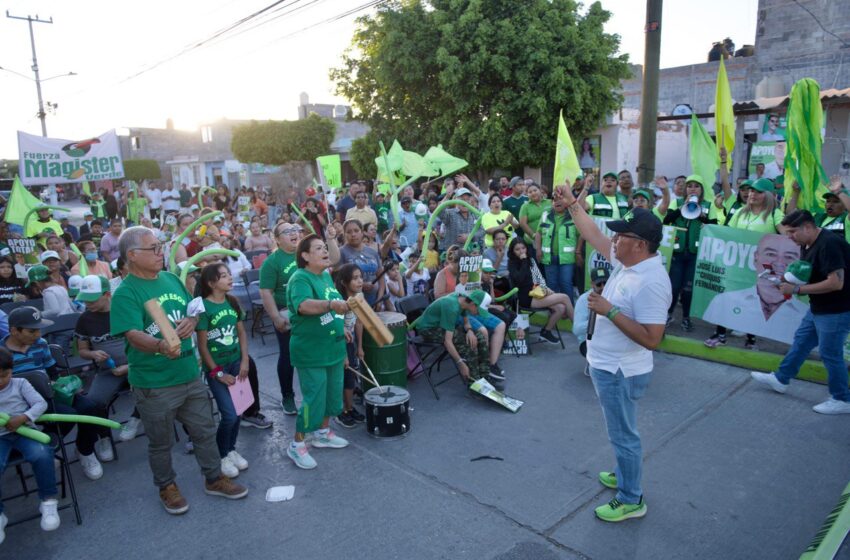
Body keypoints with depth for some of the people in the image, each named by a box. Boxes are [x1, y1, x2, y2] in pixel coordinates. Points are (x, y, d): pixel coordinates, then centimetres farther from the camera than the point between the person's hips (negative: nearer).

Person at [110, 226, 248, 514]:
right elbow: (133, 335, -28)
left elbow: (194, 311, 13)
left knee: (205, 431, 18)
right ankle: (167, 487, 38)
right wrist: (160, 345, -47)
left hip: (190, 375, 6)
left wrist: (191, 321, -11)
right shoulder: (125, 293, -16)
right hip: (154, 384, -6)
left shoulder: (172, 279, 4)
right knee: (161, 442, 14)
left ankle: (214, 479, 37)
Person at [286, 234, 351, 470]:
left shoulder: (326, 276, 9)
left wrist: (341, 325, 17)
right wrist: (331, 304, -50)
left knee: (333, 394, 18)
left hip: (333, 348, 9)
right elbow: (304, 305, -38)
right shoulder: (300, 278, -18)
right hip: (311, 352, -9)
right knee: (313, 399, -4)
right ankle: (297, 444, 13)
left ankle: (322, 433, 37)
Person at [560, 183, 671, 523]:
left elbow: (651, 339, -30)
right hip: (607, 365, 10)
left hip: (620, 372, -10)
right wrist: (572, 203, 14)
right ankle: (624, 475, 46)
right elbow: (594, 236, 13)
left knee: (623, 435, 6)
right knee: (621, 433, 26)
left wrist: (610, 311, -30)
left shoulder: (651, 283, -28)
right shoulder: (626, 262, 0)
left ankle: (631, 500, 24)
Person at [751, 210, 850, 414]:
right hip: (819, 308, 10)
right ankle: (780, 379, 32)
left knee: (830, 354, 1)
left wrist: (797, 289, -25)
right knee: (801, 341, 18)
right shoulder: (808, 244, 5)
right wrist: (792, 280, -4)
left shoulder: (828, 244, -25)